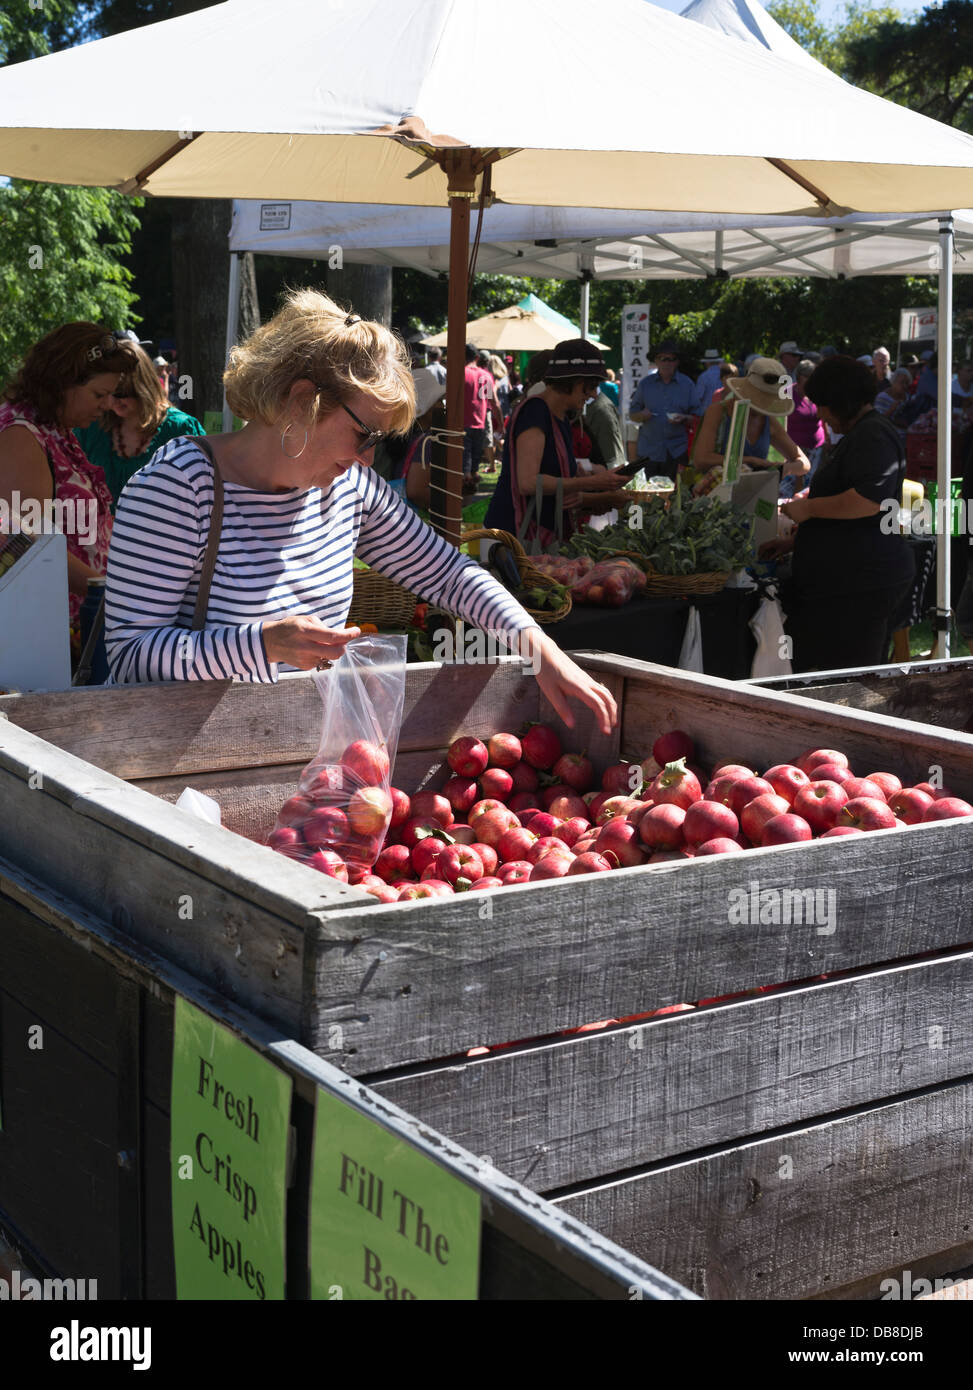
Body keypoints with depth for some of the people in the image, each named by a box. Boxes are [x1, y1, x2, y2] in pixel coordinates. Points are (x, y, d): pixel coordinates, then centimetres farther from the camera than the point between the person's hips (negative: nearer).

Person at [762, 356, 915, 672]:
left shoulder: (872, 436, -12)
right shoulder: (858, 436, 22)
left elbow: (870, 500, -26)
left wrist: (808, 508, -15)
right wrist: (792, 542, 28)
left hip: (861, 584, -11)